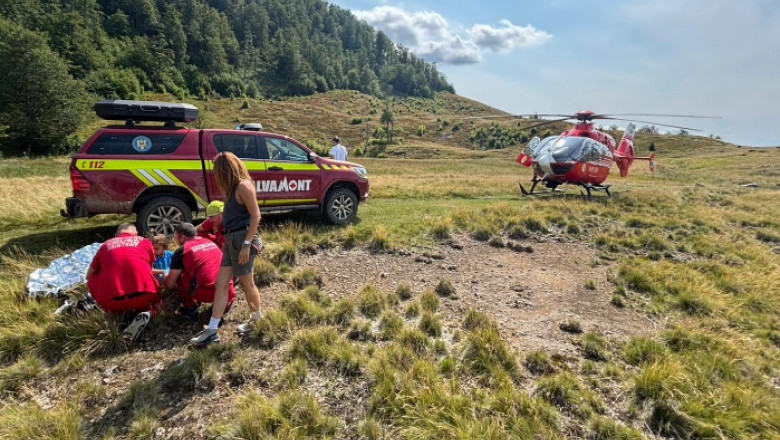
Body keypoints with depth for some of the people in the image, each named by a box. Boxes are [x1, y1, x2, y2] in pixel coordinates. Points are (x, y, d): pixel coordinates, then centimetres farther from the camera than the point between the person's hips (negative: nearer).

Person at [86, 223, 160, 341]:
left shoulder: (106, 245, 22)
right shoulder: (145, 242, 19)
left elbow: (88, 276, 34)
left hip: (110, 300, 2)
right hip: (143, 296, -1)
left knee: (92, 279, 30)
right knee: (156, 301, 32)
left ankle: (116, 312, 11)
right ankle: (146, 314, -4)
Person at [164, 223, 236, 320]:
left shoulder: (181, 250, 4)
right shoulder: (210, 242, 19)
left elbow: (170, 284, 10)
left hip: (205, 293, -5)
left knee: (178, 275, 15)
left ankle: (190, 308, 13)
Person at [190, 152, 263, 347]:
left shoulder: (243, 185, -13)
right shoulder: (234, 186, 16)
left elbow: (256, 216, -18)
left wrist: (246, 244, -21)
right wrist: (227, 240, 14)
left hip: (242, 239, -9)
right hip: (231, 239, 9)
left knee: (247, 284, 5)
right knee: (220, 285, 7)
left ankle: (256, 321, 26)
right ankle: (212, 331, 12)